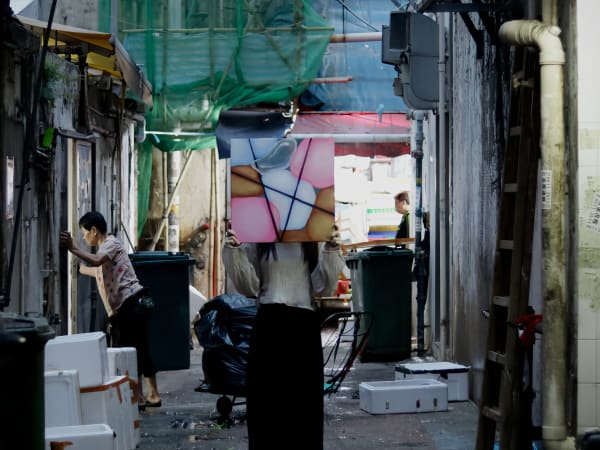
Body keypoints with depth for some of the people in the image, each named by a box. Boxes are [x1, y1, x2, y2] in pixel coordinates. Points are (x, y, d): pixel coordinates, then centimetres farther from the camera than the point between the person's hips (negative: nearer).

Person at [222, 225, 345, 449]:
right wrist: (233, 252, -9)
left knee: (305, 398, 6)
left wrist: (331, 251, -8)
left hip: (305, 323, 1)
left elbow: (323, 287, 3)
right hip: (269, 323, -1)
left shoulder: (314, 239, 4)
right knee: (265, 397, 1)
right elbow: (249, 287, 3)